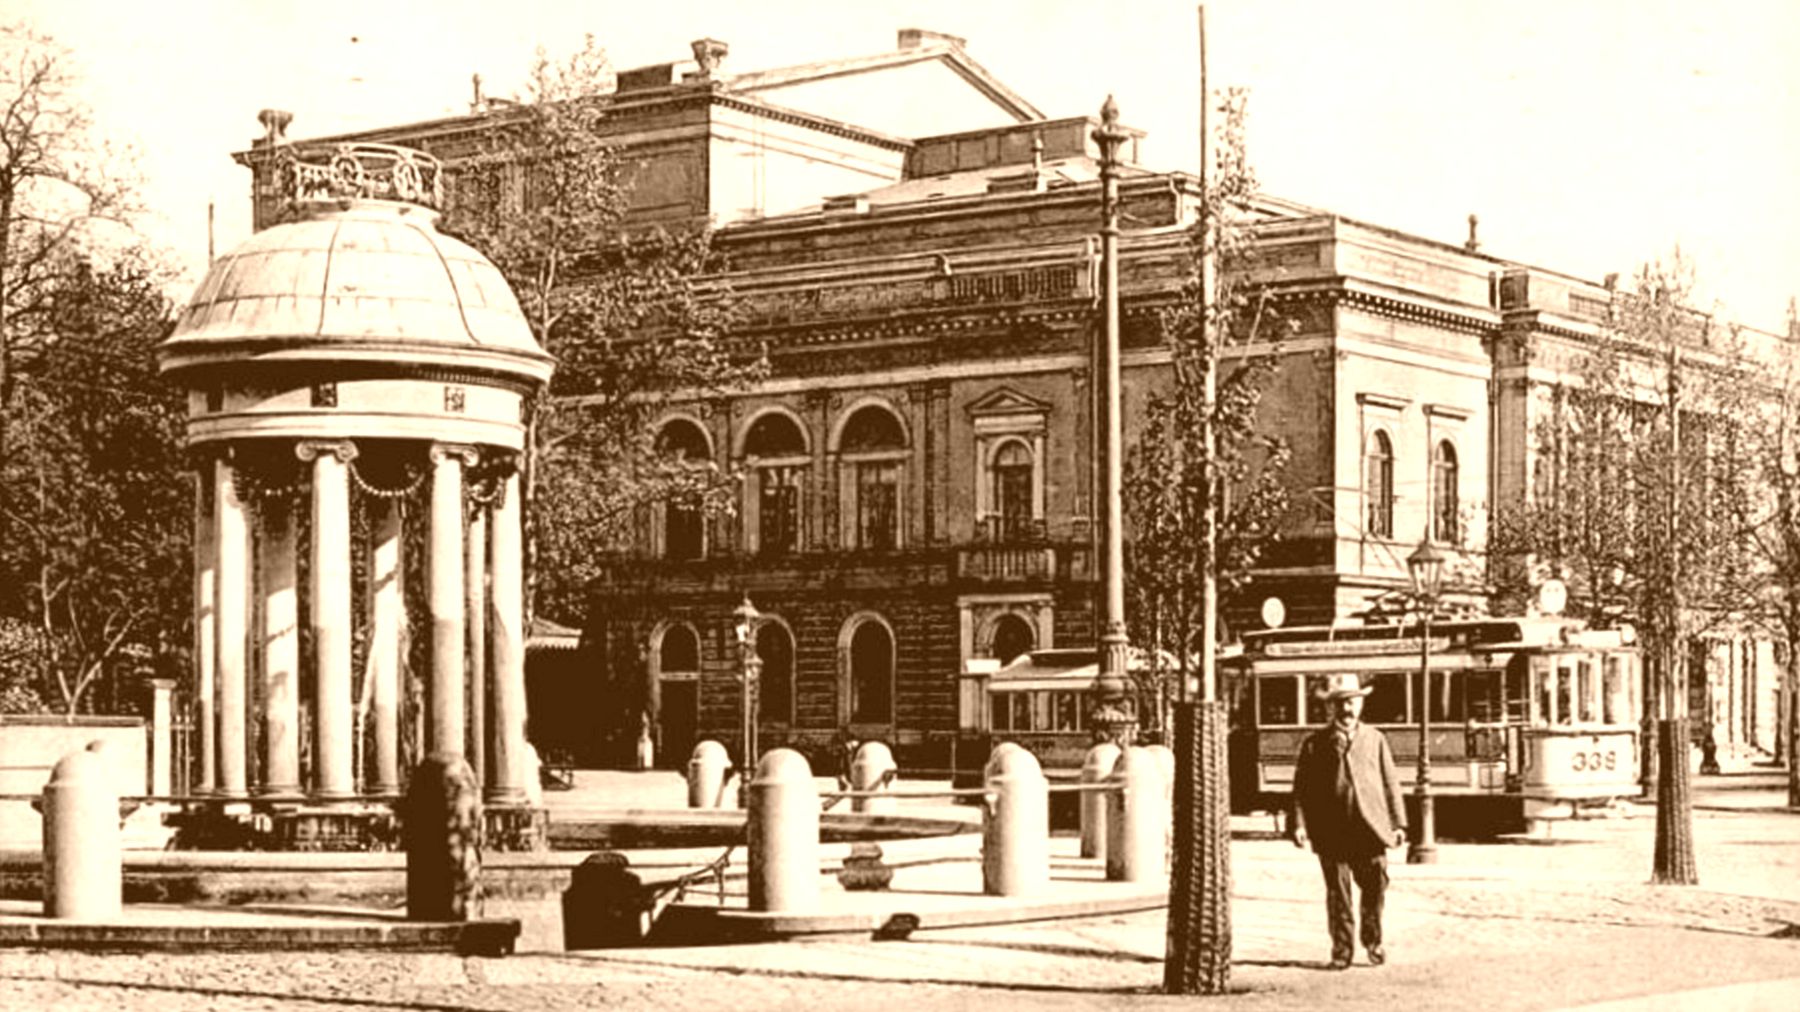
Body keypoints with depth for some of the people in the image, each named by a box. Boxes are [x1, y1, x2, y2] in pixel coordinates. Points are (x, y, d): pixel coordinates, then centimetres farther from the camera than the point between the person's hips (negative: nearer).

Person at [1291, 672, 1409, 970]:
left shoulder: (1375, 739, 11)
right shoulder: (1314, 743, 6)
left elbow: (1390, 783, 11)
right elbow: (1302, 787, 4)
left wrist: (1398, 822, 5)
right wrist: (1299, 823, -6)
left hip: (1370, 829, 1)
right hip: (1332, 832, -1)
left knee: (1375, 886, 1)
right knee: (1338, 892, 1)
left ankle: (1373, 940, 22)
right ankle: (1342, 948, 10)